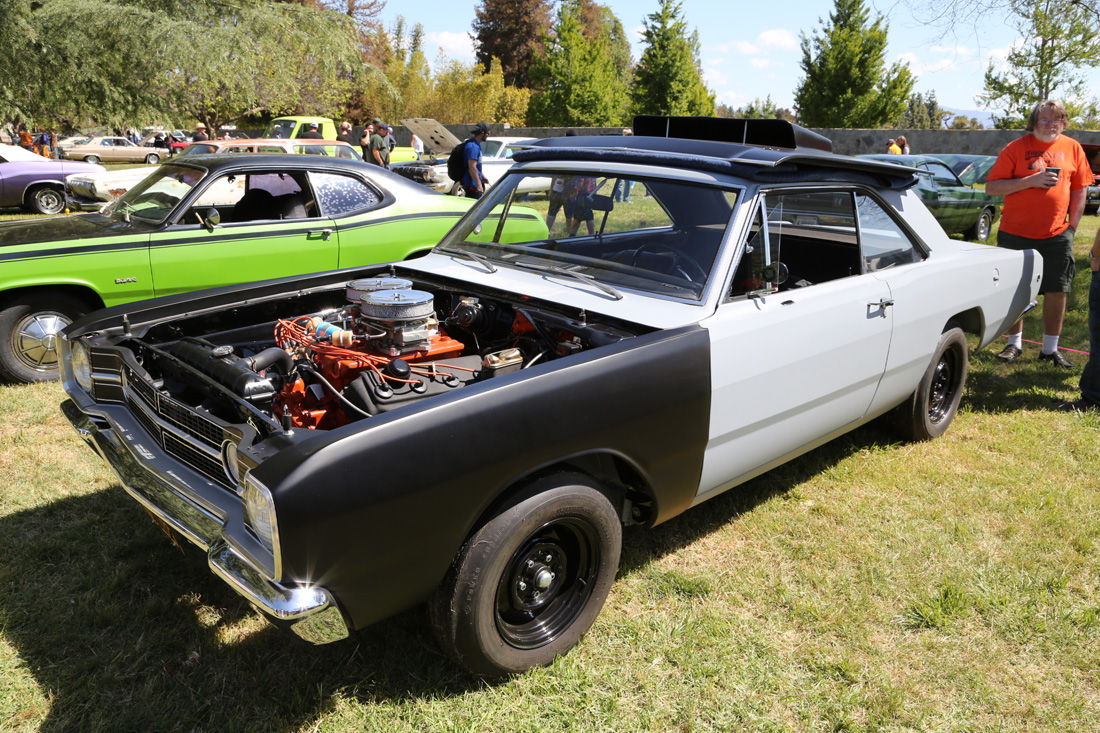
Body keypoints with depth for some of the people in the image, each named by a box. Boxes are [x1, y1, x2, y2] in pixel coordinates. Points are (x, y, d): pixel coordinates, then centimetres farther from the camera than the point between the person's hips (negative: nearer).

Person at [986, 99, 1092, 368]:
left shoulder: (1072, 148, 6)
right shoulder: (1017, 148, -3)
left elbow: (1080, 189, 10)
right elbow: (991, 187, -7)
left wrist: (1072, 226, 3)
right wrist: (1031, 180, -18)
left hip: (1057, 235, 2)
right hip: (1016, 234, -2)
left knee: (1057, 290, 3)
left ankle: (1050, 349, 16)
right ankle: (1014, 343, 21)